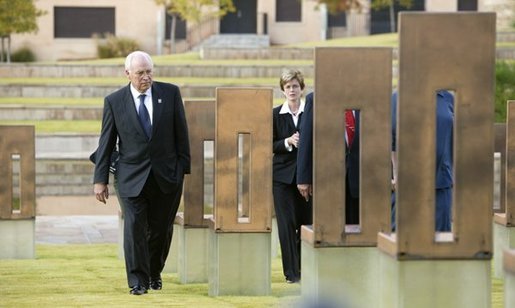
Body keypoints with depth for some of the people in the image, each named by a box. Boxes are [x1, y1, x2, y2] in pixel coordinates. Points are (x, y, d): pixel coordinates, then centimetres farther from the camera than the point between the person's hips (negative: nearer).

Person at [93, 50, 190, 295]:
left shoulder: (170, 93, 1)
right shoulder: (114, 101, -1)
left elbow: (181, 134, 5)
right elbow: (106, 144, 2)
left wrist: (184, 167, 1)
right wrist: (100, 180, -1)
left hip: (167, 175, 1)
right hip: (132, 177, -1)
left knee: (161, 229, 8)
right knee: (134, 227, -9)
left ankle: (154, 273, 29)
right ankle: (138, 281, -3)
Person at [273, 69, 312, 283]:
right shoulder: (276, 114, 5)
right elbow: (271, 145, 3)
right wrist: (287, 142, -13)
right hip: (283, 175, 0)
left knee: (306, 222, 2)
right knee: (287, 223, -4)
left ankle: (305, 269, 14)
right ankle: (291, 272, -1)